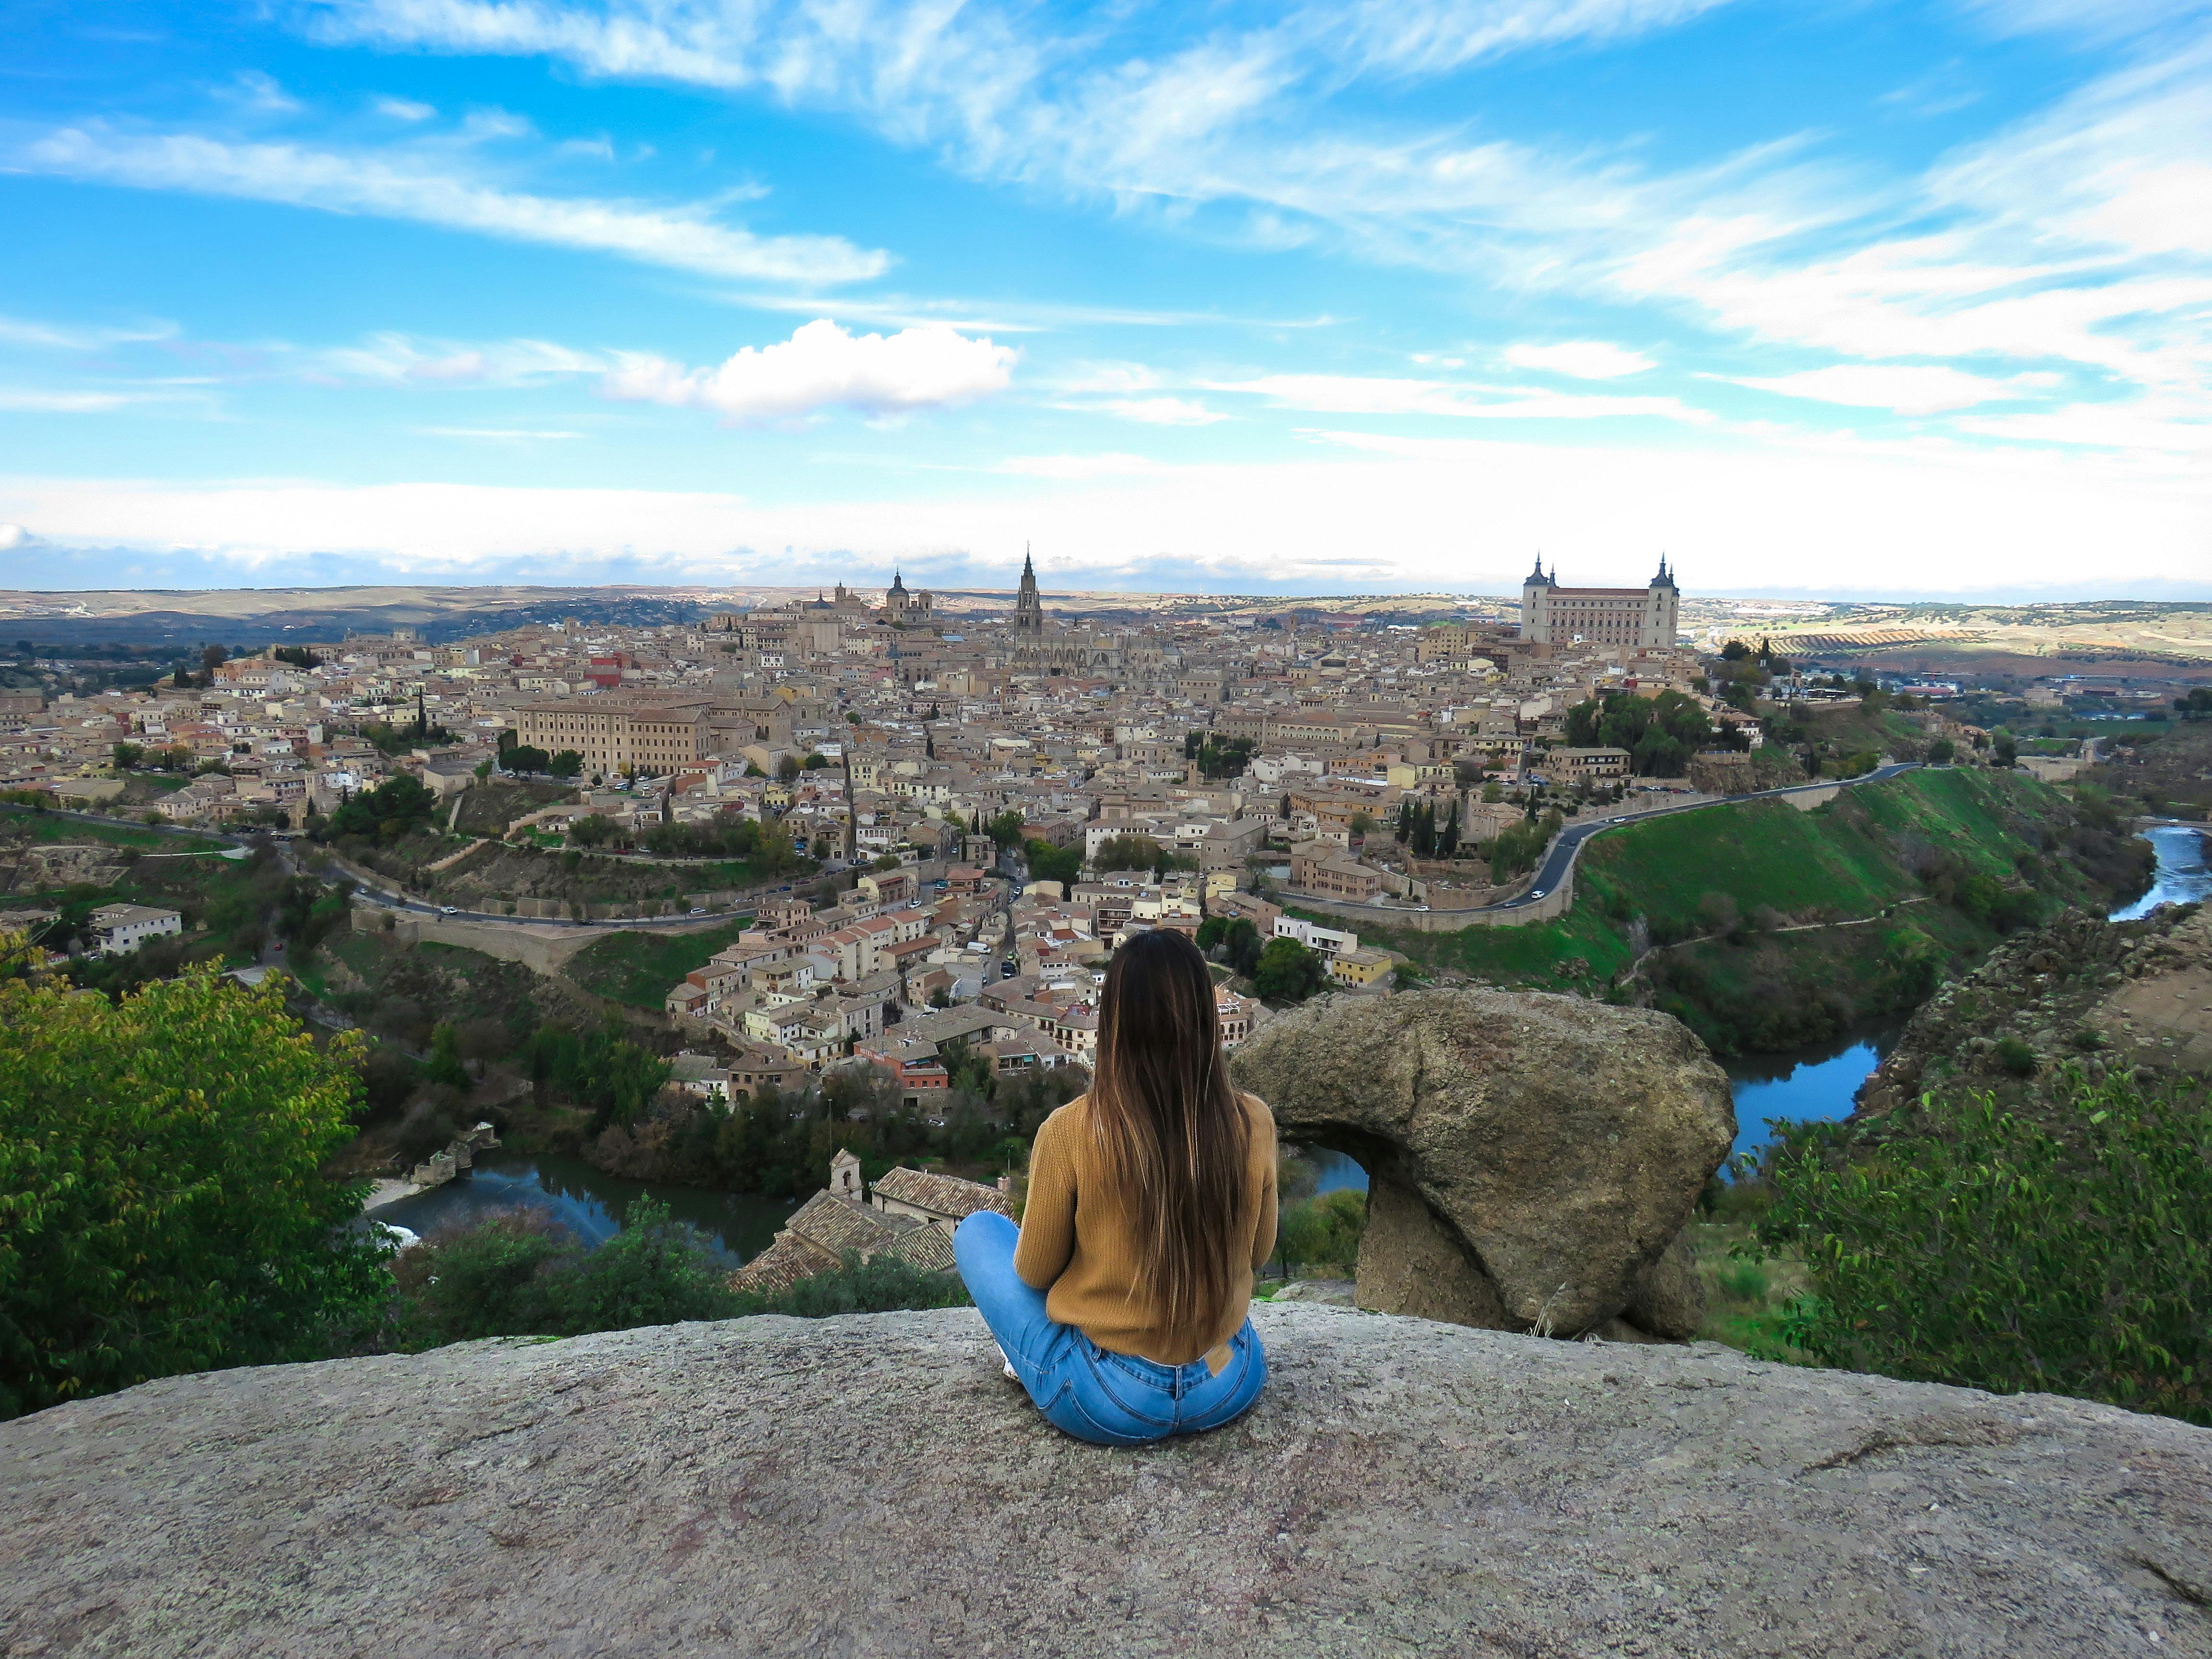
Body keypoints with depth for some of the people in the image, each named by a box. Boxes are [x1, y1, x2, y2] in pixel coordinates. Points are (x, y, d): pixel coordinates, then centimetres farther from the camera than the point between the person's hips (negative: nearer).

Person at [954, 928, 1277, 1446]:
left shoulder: (1070, 1131, -23)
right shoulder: (1253, 1123, -14)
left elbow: (1034, 1272, -8)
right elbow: (1258, 1250, 3)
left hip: (1108, 1405, -3)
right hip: (1228, 1390, 4)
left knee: (977, 1230, 17)